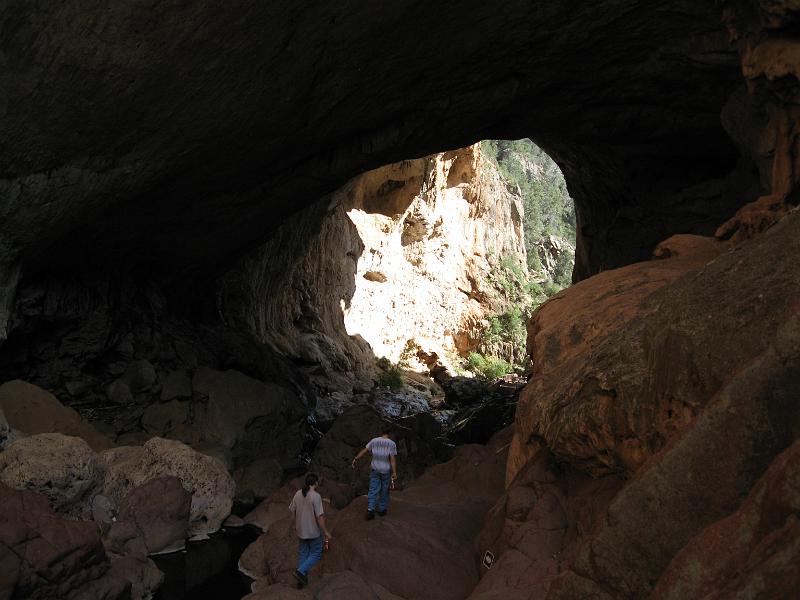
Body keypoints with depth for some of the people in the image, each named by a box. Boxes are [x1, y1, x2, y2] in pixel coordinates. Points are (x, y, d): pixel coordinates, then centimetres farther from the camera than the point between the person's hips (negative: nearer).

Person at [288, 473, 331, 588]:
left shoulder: (298, 494, -2)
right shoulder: (316, 496, -22)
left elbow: (293, 510, 9)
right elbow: (319, 516, -22)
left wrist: (295, 524, 25)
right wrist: (326, 531, -13)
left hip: (301, 530, 6)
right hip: (314, 531, -6)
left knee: (303, 553, 18)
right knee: (316, 554, 10)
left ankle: (302, 580, 22)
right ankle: (301, 572, -5)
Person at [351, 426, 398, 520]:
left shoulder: (374, 441, -3)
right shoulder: (392, 444, -9)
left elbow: (364, 450, -6)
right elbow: (393, 459, -13)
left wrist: (356, 459, -2)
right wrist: (394, 473, -13)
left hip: (375, 470, 1)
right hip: (385, 470, -1)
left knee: (373, 490, 3)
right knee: (384, 490, 14)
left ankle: (370, 510, -8)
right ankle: (382, 510, 23)